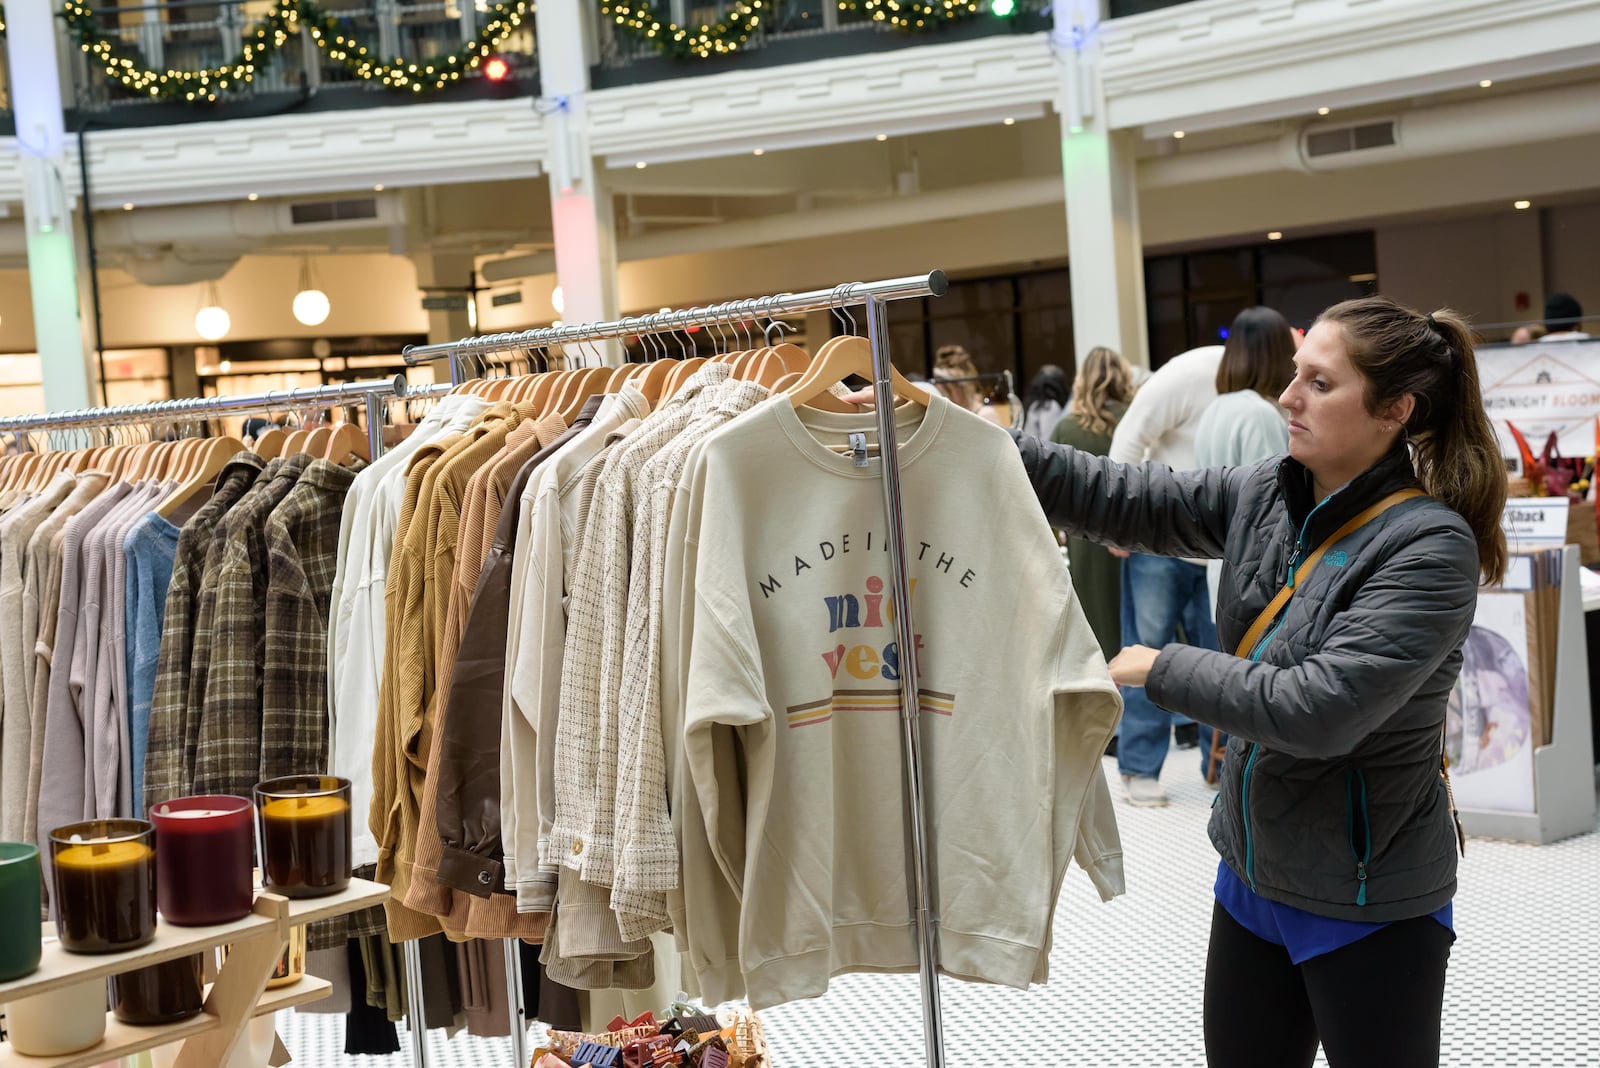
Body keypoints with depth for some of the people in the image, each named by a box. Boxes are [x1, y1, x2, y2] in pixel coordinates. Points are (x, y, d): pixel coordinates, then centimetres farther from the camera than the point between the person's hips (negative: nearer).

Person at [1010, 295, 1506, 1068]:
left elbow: (1318, 709, -29)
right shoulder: (1262, 498, 0)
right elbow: (1115, 498, -3)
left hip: (1369, 905, -7)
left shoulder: (1430, 547, -21)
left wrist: (1161, 670, -18)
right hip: (1253, 875, 7)